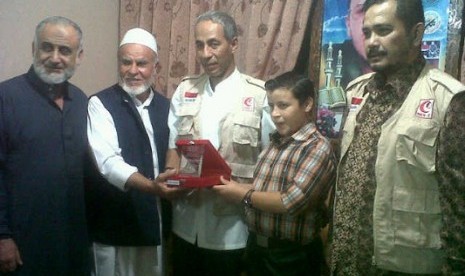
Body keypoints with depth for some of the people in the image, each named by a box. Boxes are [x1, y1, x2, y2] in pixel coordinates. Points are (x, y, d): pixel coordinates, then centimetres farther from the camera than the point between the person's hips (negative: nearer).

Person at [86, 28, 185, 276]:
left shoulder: (165, 106, 7)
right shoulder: (100, 104, -10)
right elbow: (108, 161, -23)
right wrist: (150, 186, -37)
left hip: (155, 222, 5)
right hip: (114, 226, -5)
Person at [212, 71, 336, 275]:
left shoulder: (317, 148, -17)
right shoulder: (276, 141, 6)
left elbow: (291, 202, -24)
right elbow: (266, 190, 9)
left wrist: (242, 195, -15)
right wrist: (233, 186, -8)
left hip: (292, 255, -6)